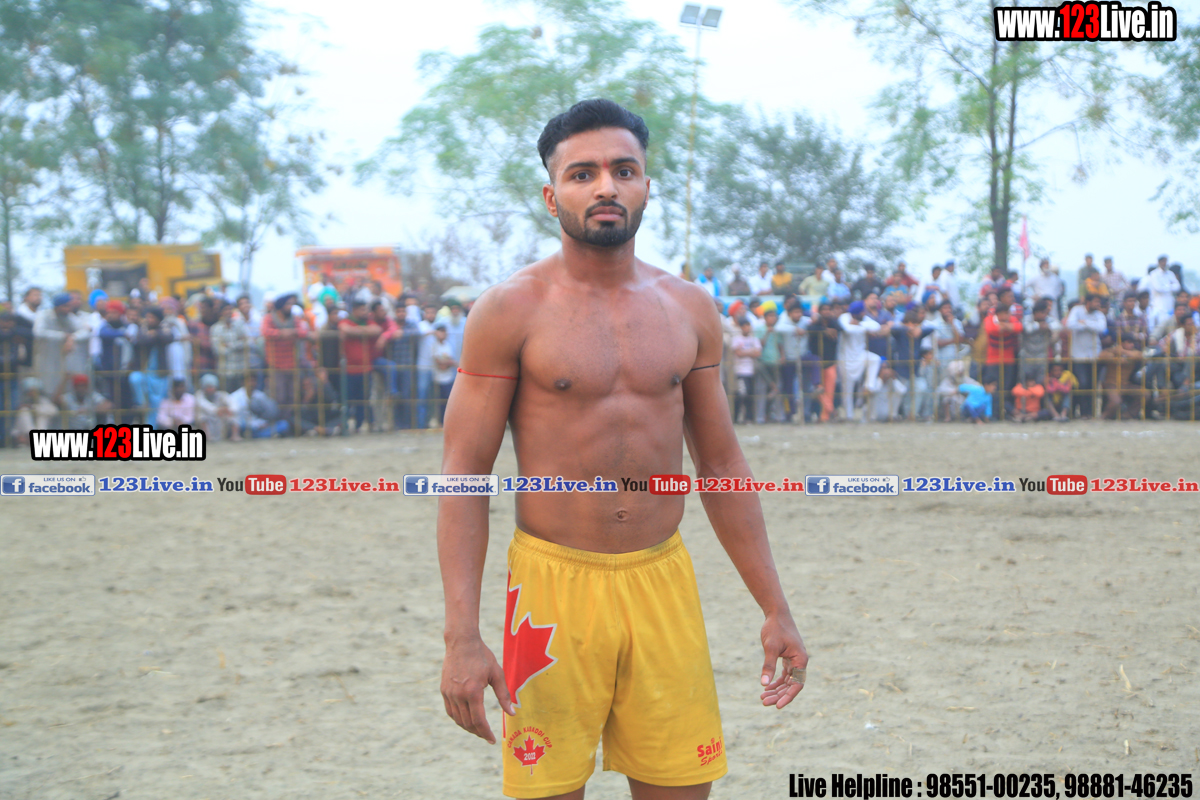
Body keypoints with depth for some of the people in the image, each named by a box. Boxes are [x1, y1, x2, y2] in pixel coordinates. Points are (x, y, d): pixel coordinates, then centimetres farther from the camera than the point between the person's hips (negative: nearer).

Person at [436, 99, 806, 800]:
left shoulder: (690, 310, 8)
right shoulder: (511, 311, -4)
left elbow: (721, 463, 14)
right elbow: (464, 474, -6)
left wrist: (776, 609, 11)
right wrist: (462, 638, -15)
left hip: (664, 581, 4)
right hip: (555, 584, -3)